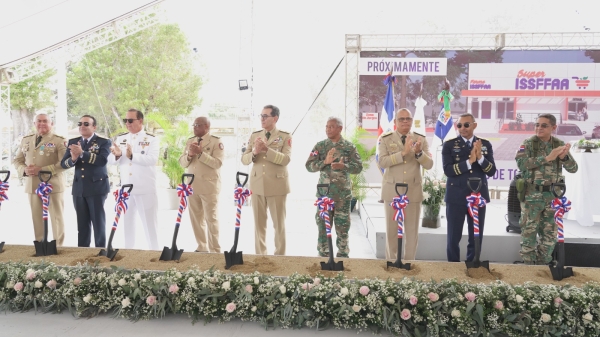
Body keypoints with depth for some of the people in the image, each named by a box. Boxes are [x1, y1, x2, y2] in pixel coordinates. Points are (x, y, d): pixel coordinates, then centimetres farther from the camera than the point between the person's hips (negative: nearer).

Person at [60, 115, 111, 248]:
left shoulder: (104, 142, -3)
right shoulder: (73, 142, 11)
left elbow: (102, 160, -20)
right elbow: (63, 164, 4)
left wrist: (82, 153, -27)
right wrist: (73, 159, -17)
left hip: (96, 188, -4)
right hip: (79, 188, 5)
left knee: (98, 222, 2)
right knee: (82, 224, 12)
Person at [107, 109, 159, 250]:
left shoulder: (151, 139, -5)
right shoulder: (120, 138, 9)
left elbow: (152, 159, -21)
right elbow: (111, 160, 2)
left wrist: (132, 156, -33)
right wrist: (117, 155, -21)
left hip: (145, 189, -5)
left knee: (149, 222, 2)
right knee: (127, 221, 16)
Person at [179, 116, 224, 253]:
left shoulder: (216, 141, -4)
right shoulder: (190, 141, 14)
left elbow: (218, 163, -15)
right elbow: (182, 163, 10)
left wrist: (201, 153, -21)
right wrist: (189, 154, -10)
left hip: (209, 186, -6)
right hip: (192, 185, 6)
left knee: (211, 218, -1)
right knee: (196, 218, 11)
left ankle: (214, 250, 8)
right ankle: (202, 247, 23)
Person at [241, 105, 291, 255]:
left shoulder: (285, 136, -2)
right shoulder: (254, 135, 9)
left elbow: (286, 159, -17)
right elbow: (244, 159, 4)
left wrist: (267, 149, -25)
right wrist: (254, 152, -16)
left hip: (277, 184, -4)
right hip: (257, 184, 4)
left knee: (279, 222, 4)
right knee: (259, 222, 10)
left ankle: (280, 255, 15)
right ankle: (260, 254, 21)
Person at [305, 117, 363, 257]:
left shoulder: (349, 146, 1)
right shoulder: (320, 146, 4)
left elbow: (358, 167, -3)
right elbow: (309, 165, -1)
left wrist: (344, 166, -20)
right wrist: (324, 162, -16)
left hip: (343, 193, -1)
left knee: (342, 225, 5)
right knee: (323, 224, 7)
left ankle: (342, 254, 18)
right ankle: (323, 254, 19)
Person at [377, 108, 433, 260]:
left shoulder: (421, 139, 4)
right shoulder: (385, 139, -2)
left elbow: (429, 165, -3)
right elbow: (382, 162, -16)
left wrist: (419, 152, -22)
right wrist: (403, 152, -23)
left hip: (413, 190, 2)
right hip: (392, 190, -1)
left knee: (412, 231, 8)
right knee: (391, 230, 7)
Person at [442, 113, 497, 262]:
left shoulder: (485, 144, 6)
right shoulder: (449, 145, -1)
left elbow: (491, 171, -1)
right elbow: (448, 170, -13)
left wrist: (480, 157, -17)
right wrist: (469, 161, -20)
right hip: (456, 197, -2)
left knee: (476, 238, 9)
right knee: (453, 238, 4)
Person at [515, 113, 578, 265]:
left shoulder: (559, 144, 5)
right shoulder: (529, 143, -5)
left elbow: (573, 168, 2)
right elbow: (521, 163, -21)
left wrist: (564, 157, -18)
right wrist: (547, 158, -24)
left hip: (552, 196, 4)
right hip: (532, 195, -3)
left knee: (550, 233, 10)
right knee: (529, 231, 2)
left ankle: (543, 264, 24)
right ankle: (528, 264, 14)